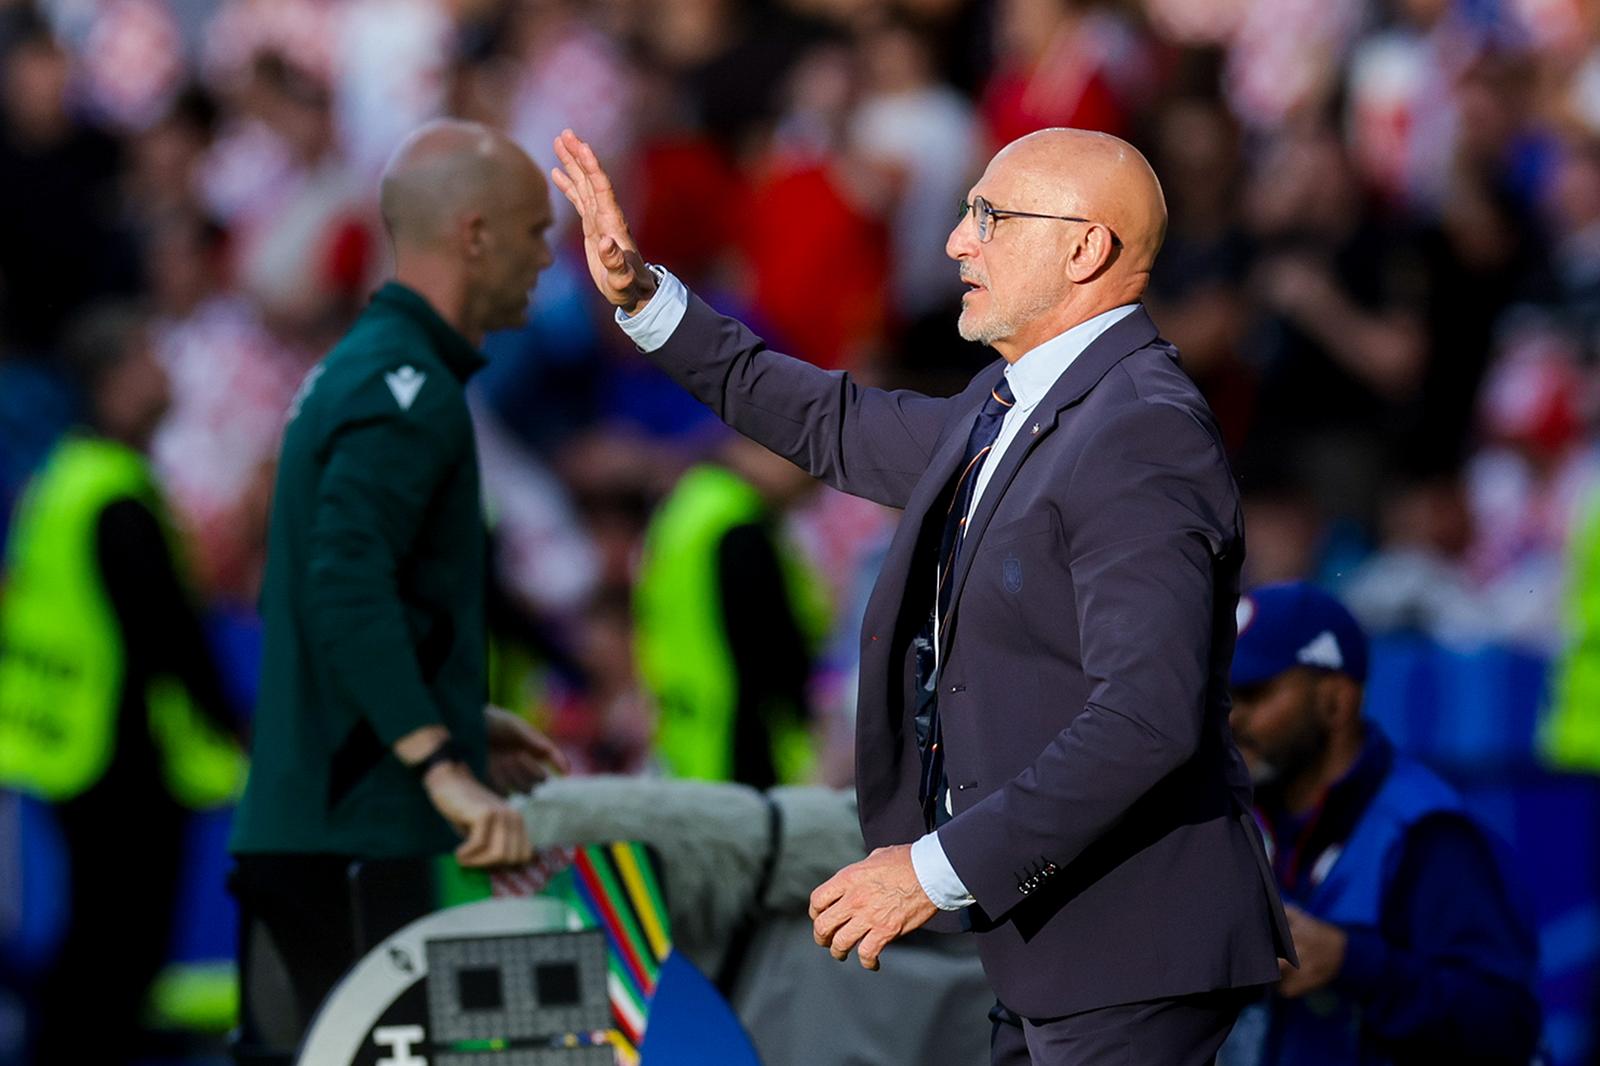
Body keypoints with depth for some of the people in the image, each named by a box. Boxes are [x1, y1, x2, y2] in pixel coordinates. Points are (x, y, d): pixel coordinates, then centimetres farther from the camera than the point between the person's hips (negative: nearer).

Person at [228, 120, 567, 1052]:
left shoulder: (347, 375, 19)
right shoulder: (409, 391, -13)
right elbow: (347, 588, -26)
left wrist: (460, 718, 27)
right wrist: (444, 767, -30)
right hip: (366, 836, -10)